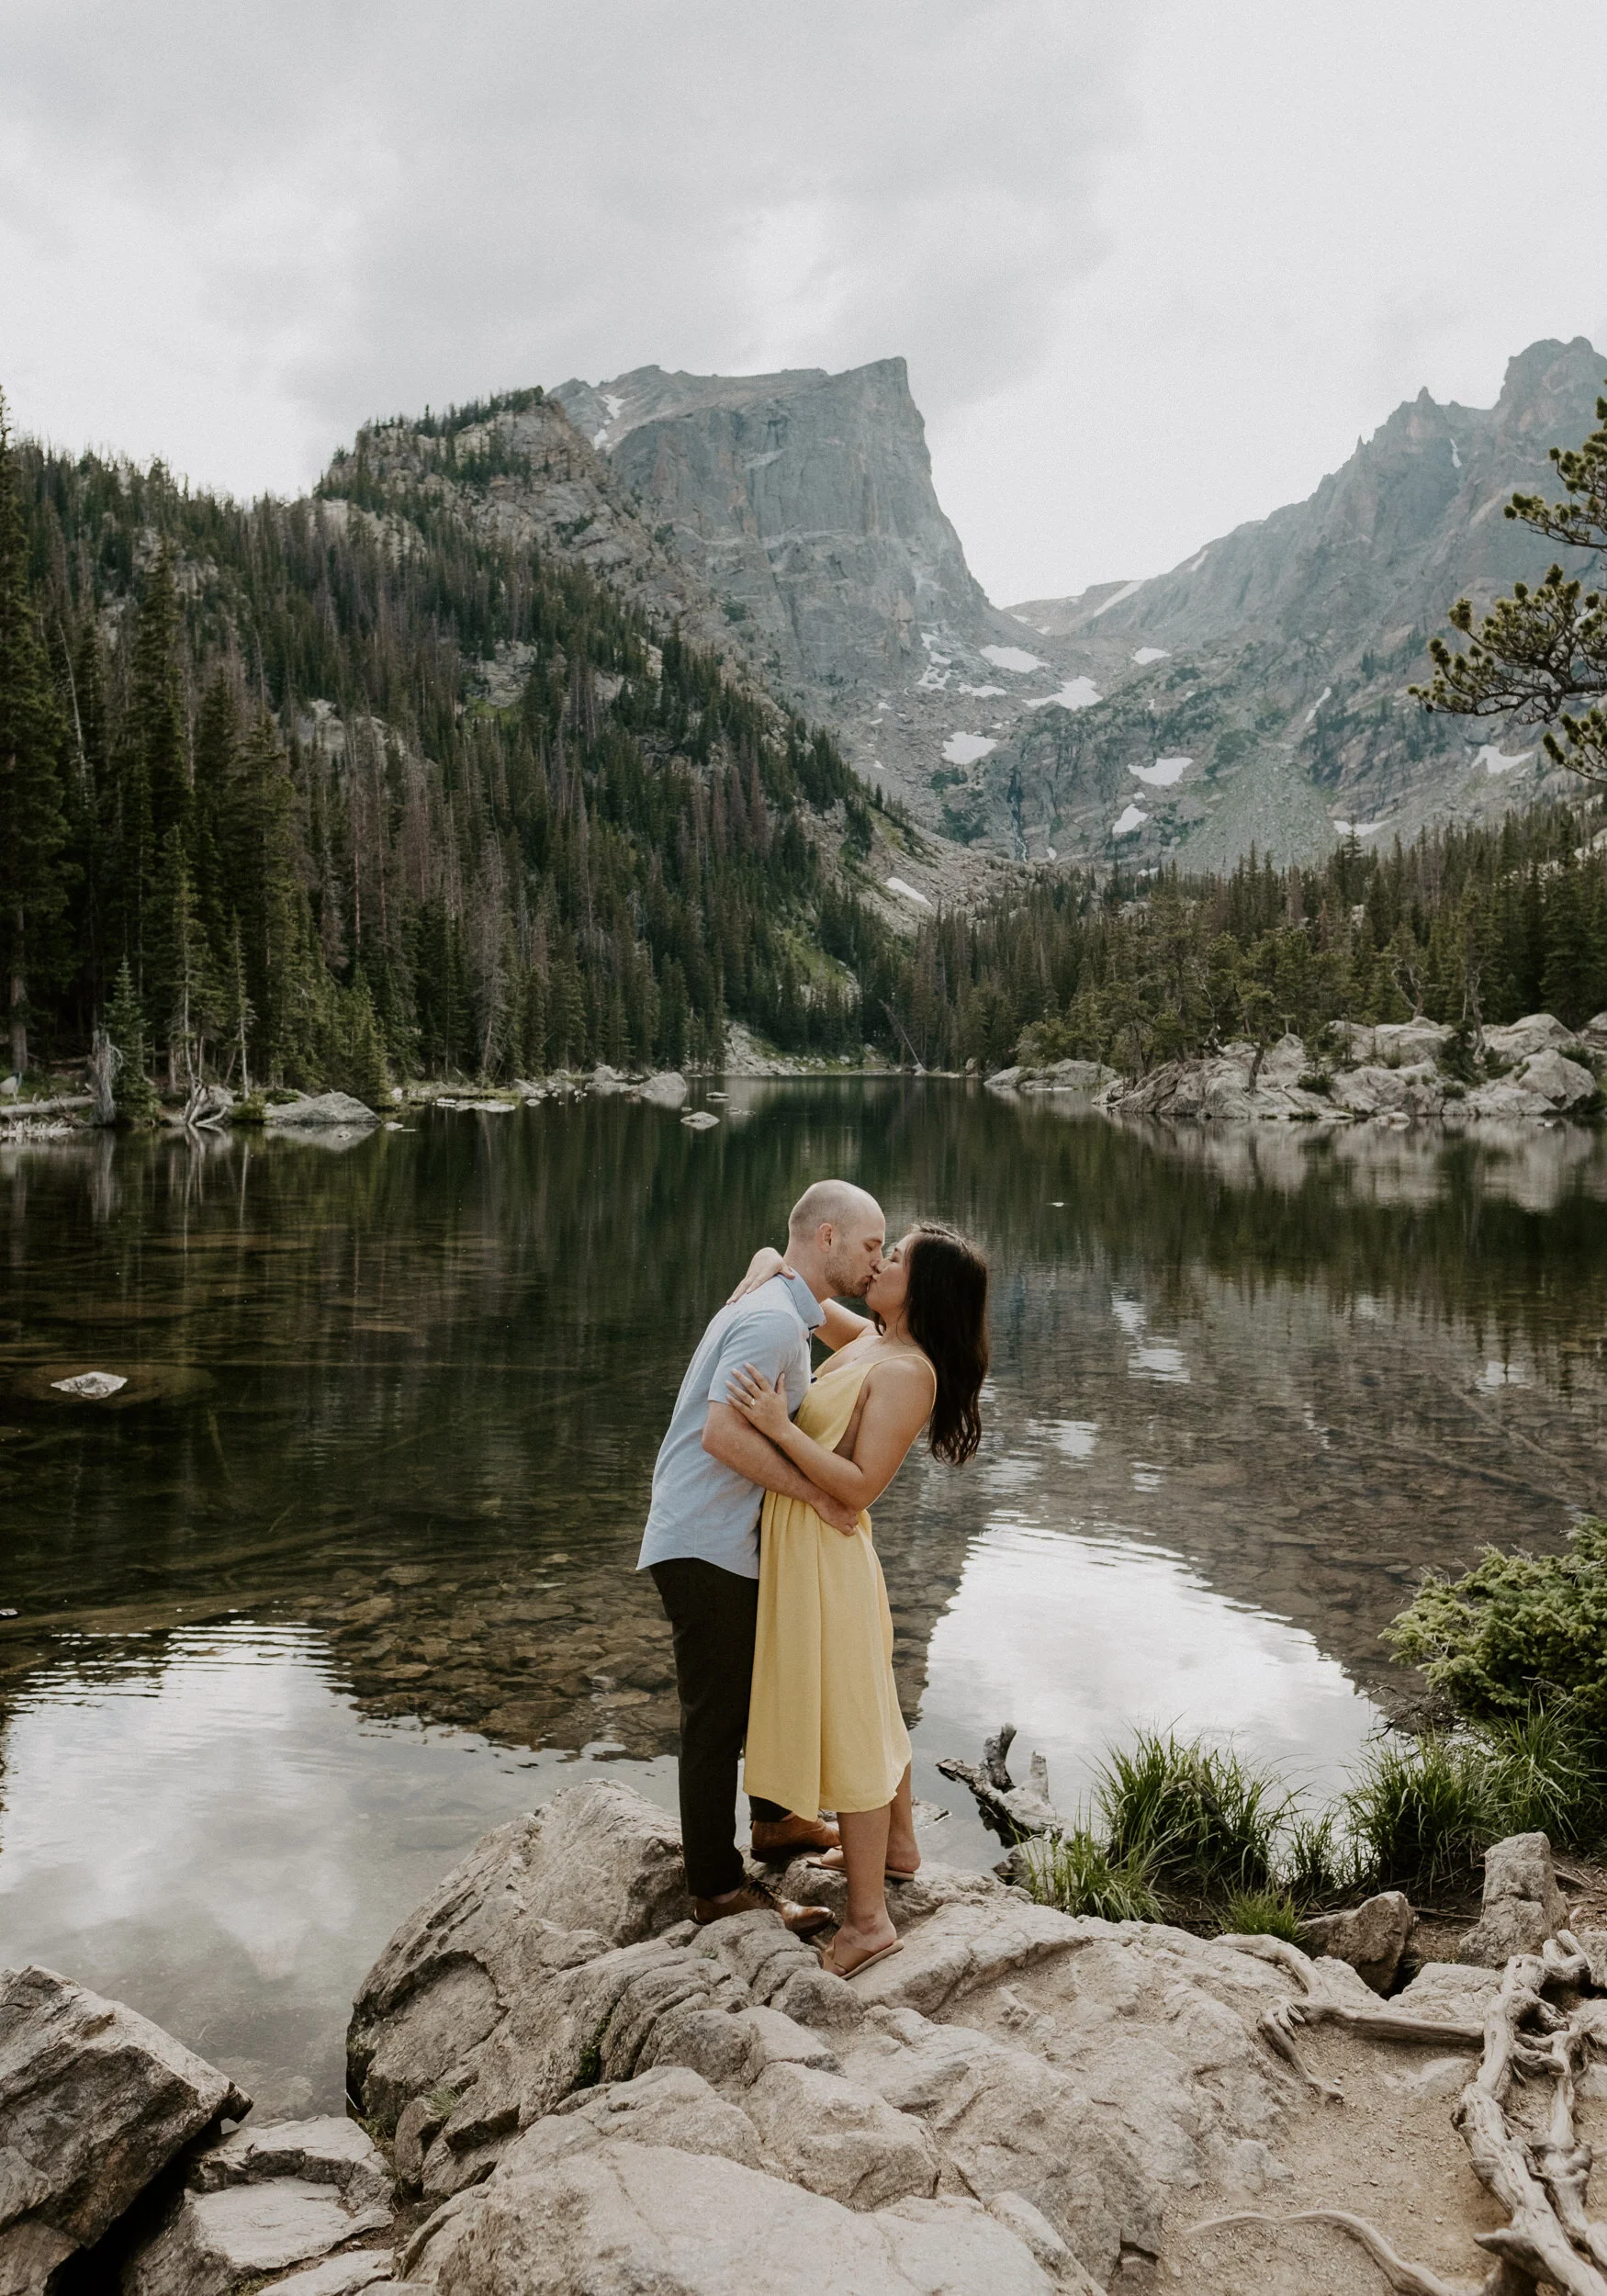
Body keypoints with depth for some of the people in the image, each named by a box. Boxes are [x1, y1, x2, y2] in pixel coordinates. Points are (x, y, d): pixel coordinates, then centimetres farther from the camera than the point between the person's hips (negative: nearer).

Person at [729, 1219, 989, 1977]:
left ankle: (868, 1920, 10)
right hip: (800, 1544, 10)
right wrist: (765, 1271, -4)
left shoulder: (906, 1372, -20)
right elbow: (780, 1268, 19)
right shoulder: (867, 1339, 6)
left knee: (845, 1721, -1)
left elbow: (861, 1485, -24)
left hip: (824, 1552, -10)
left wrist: (779, 1429, -29)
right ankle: (896, 1847, 43)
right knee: (863, 1704, 24)